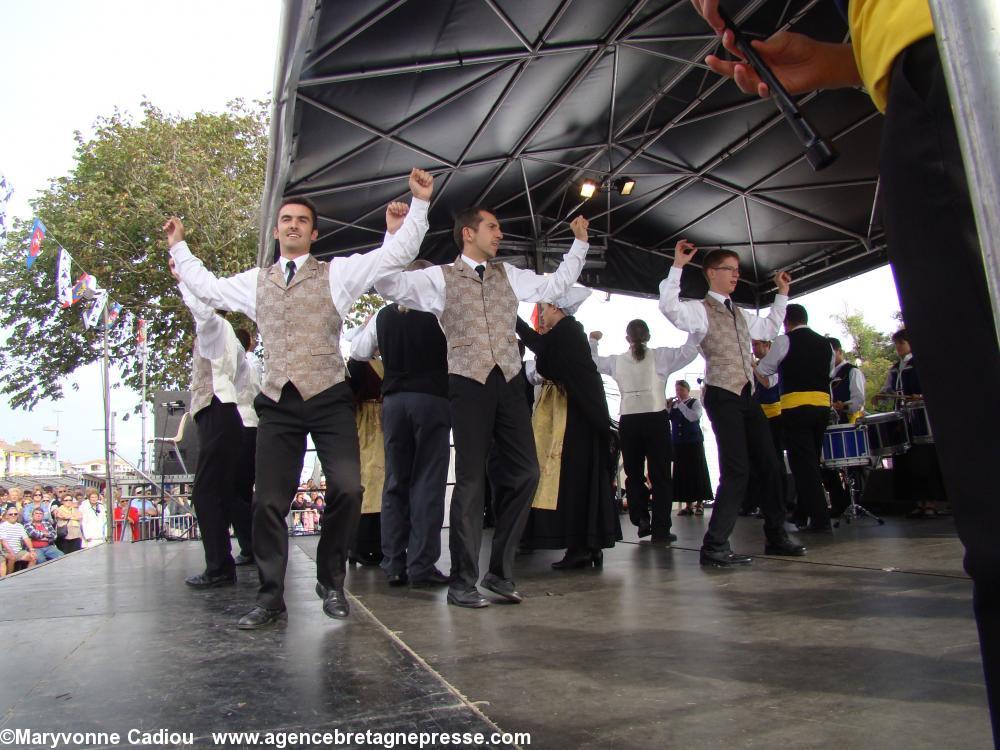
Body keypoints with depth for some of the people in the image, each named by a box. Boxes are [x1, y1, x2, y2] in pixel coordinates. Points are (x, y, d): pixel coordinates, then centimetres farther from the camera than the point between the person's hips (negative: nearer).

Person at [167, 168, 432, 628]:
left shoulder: (338, 273, 11)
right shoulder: (255, 282, 21)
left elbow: (397, 253, 6)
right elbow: (206, 287, 34)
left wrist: (419, 204, 2)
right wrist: (179, 247, 39)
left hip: (329, 400, -2)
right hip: (278, 405, 3)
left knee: (346, 489, -13)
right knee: (269, 502, 1)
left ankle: (331, 582, 9)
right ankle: (270, 599, 14)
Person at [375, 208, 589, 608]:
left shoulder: (509, 275, 18)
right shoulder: (440, 278, 3)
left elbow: (556, 283, 27)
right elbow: (388, 284, -5)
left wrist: (579, 242, 27)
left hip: (509, 381, 5)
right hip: (469, 383, -5)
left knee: (525, 472, 3)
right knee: (471, 480, -3)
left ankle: (500, 571, 16)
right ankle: (462, 581, 8)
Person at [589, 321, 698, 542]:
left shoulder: (616, 361, 9)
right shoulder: (661, 356, 2)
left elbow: (592, 361, 22)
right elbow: (689, 351, -1)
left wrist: (593, 341, 34)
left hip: (628, 421, 2)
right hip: (656, 418, -2)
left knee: (633, 473, 15)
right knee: (660, 474, 1)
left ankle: (640, 519, 7)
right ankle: (660, 529, -1)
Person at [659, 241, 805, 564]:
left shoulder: (740, 314, 23)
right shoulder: (699, 309, -3)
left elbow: (769, 328, 38)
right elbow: (668, 306, -23)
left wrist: (782, 294, 35)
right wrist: (677, 266, -25)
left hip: (746, 396, 8)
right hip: (722, 395, -8)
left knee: (769, 465, 10)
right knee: (736, 470, -14)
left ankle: (776, 536, 24)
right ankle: (715, 546, -8)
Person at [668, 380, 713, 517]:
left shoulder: (695, 402, 2)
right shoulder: (673, 405, 12)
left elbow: (693, 417, -16)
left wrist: (680, 404, -14)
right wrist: (667, 407, -8)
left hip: (694, 442, -4)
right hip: (678, 443, 4)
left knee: (697, 471, -2)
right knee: (682, 472, 2)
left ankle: (699, 504, 3)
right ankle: (688, 504, 6)